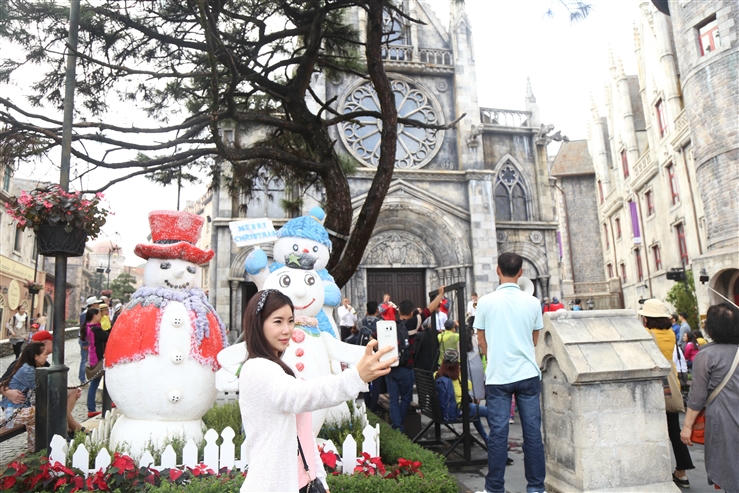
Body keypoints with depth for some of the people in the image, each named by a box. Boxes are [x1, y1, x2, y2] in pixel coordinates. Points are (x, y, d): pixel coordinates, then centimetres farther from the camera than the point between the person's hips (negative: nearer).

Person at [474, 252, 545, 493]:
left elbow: (481, 340, 4)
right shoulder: (532, 302, -1)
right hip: (528, 374, 2)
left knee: (498, 433, 4)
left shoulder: (486, 302, -5)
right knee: (532, 431, 9)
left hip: (497, 376, -1)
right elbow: (535, 339, 10)